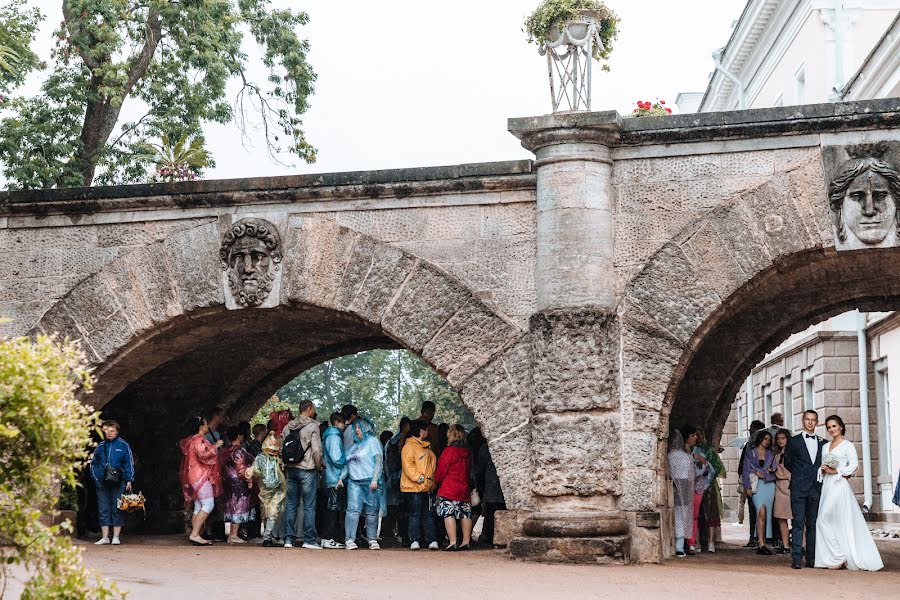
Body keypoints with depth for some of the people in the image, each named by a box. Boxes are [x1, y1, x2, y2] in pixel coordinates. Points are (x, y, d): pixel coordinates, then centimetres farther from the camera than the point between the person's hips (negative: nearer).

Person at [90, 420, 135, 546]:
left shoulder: (123, 445, 3)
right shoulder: (100, 446, 11)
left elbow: (129, 463, 3)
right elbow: (93, 463, 20)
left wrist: (129, 480, -3)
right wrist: (95, 476, 7)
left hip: (118, 483, -3)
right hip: (102, 482, 3)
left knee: (117, 509, 0)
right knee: (103, 509, 3)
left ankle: (116, 536, 5)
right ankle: (105, 537, 6)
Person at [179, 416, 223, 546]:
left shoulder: (191, 440, 19)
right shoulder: (199, 440, -12)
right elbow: (203, 454, -26)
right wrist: (215, 446, -15)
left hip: (194, 478, 11)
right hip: (200, 477, -11)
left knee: (198, 508, 8)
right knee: (208, 505, -15)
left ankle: (195, 535, 3)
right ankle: (195, 534, -21)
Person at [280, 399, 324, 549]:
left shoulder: (288, 426, 9)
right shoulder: (312, 426, -9)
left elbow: (281, 448, 9)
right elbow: (317, 450, -15)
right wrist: (319, 466, 0)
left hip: (290, 469, 6)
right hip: (307, 470, -6)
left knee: (291, 504, 10)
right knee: (309, 506, -1)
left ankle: (288, 539, 9)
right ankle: (309, 540, -1)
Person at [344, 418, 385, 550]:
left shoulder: (373, 441, 5)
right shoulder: (355, 445, 23)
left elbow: (379, 461, -3)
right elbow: (348, 464, 24)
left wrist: (375, 479, -12)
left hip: (370, 481, -4)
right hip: (354, 481, 4)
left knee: (371, 511, -1)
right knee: (353, 509, -9)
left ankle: (372, 539, 6)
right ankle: (349, 539, -13)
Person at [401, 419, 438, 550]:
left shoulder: (426, 447, 20)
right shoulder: (409, 446, -6)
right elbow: (408, 465, -15)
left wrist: (431, 481, 15)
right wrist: (418, 478, -21)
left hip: (426, 487, 7)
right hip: (413, 487, -7)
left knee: (427, 514, 6)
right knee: (415, 514, -6)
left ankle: (432, 540, 6)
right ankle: (414, 541, -4)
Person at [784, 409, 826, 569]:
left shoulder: (823, 443, 13)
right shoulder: (794, 441, 5)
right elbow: (787, 463, 8)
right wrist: (800, 475, 6)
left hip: (816, 488, 3)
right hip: (799, 488, -3)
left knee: (813, 524, 5)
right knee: (798, 523, -7)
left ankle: (812, 558, 8)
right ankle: (796, 558, -8)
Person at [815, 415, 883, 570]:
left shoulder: (847, 445, -3)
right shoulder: (826, 446, 17)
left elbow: (854, 465, -13)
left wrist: (835, 471, -14)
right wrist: (823, 470, -2)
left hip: (839, 486, -7)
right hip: (827, 486, 7)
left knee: (825, 520, -11)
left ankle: (839, 557, -5)